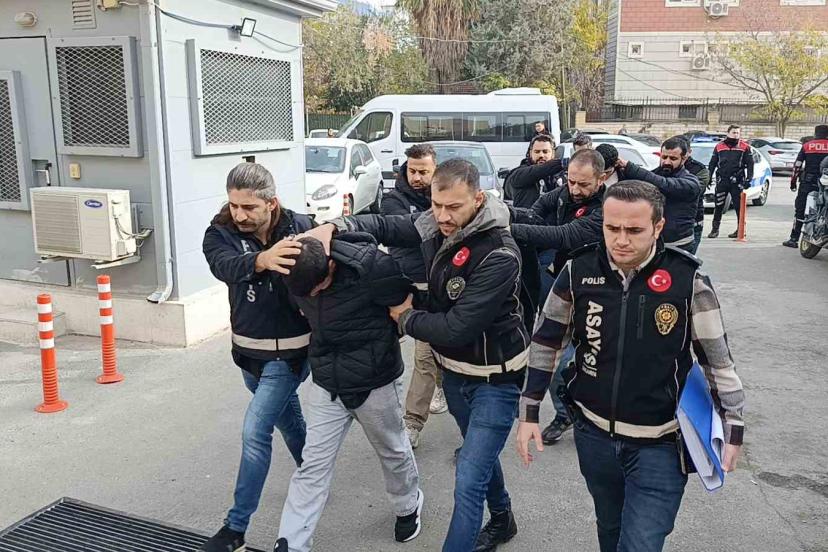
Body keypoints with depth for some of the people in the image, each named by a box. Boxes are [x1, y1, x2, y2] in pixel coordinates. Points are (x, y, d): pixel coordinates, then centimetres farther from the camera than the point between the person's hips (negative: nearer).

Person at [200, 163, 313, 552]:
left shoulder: (301, 227, -16)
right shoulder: (220, 233, -11)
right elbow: (225, 267, -31)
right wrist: (262, 260, -53)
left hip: (289, 352, -4)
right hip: (248, 351, 5)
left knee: (255, 431, -7)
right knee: (288, 420, 23)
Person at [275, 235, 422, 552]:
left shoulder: (371, 267, -29)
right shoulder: (297, 268, -11)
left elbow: (406, 301, -12)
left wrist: (376, 338, -2)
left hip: (375, 382, -3)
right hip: (326, 384, 3)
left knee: (393, 452, 19)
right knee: (312, 466, 3)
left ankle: (408, 507, 47)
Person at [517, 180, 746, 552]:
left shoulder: (687, 280, -15)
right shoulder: (578, 271, -9)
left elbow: (717, 358, -4)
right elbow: (546, 342, 2)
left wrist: (733, 430, 0)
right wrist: (529, 412, 2)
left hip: (661, 444, -3)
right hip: (594, 434, 3)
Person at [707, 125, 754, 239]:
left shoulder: (745, 147, 3)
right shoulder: (719, 146, 9)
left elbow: (750, 164, 1)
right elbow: (712, 164, 14)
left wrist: (748, 179, -7)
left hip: (737, 181, -2)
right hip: (722, 181, 2)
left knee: (739, 206, 3)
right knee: (718, 206, 4)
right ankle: (715, 229, 11)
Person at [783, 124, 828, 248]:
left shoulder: (806, 146, 5)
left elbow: (797, 165, 2)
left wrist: (793, 181, 10)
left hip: (807, 182, 0)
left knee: (800, 210, 2)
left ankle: (794, 239, 0)